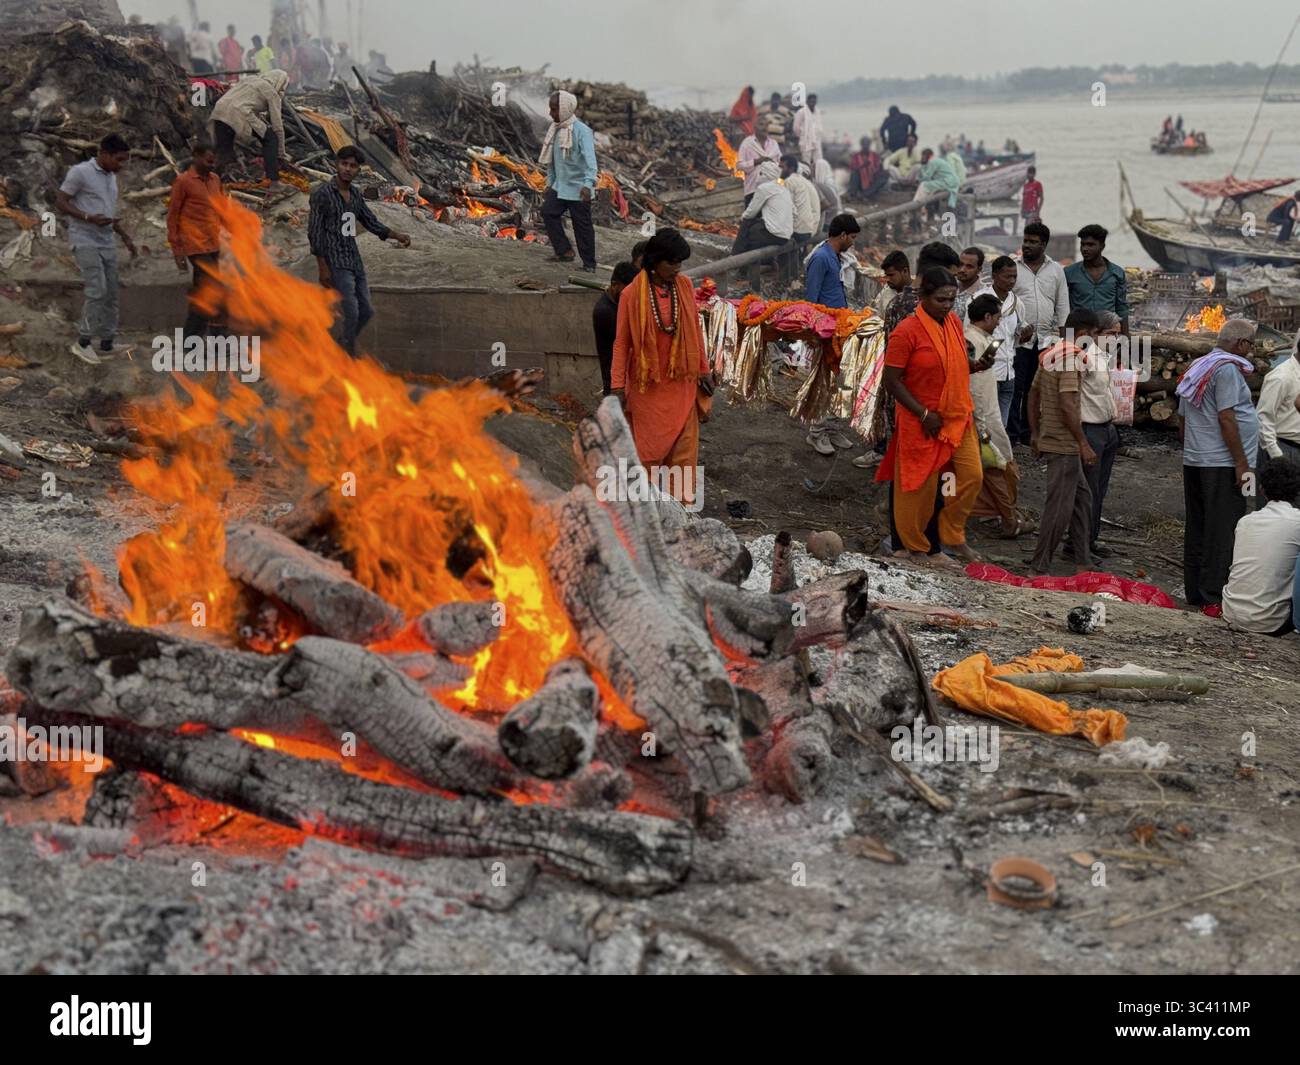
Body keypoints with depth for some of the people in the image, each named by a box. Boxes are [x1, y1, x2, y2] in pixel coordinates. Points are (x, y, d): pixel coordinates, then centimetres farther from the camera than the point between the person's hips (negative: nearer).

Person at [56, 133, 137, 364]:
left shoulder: (111, 177, 14)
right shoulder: (81, 172, -10)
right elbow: (60, 201, -10)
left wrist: (126, 237, 19)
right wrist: (88, 218, -22)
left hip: (107, 243, 8)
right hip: (86, 242, -8)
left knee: (111, 293, 6)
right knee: (96, 291, -14)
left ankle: (107, 342, 12)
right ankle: (82, 342, -6)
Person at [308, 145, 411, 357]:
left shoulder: (355, 195, 10)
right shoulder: (322, 193, -10)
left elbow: (372, 223, 14)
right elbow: (314, 232, -11)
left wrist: (396, 234, -4)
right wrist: (323, 268, -15)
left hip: (355, 261, 7)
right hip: (336, 263, -7)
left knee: (366, 311, 10)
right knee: (352, 314, -11)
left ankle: (339, 348, 30)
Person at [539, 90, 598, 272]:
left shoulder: (581, 130, -17)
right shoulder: (556, 129, 8)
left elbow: (590, 158, -27)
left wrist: (588, 183, -38)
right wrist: (549, 183, 19)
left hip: (578, 188, -7)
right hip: (560, 186, 7)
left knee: (582, 226, 0)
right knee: (548, 211, -6)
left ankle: (589, 264, 12)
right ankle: (564, 251, 3)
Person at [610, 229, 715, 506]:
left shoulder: (684, 285, -3)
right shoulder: (632, 294, -12)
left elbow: (695, 329, 7)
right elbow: (622, 341, -7)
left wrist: (704, 369, 10)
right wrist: (618, 387, -8)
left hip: (682, 382, 3)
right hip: (648, 385, -3)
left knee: (684, 447, 3)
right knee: (649, 449, 9)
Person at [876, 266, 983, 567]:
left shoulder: (954, 322, 4)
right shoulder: (906, 331, -17)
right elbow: (892, 381, -16)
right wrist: (924, 414, -17)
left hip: (958, 417, 6)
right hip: (922, 422, -6)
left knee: (972, 476, 4)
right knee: (922, 485, 5)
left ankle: (953, 537, 22)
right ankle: (916, 547, 22)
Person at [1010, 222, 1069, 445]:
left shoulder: (1056, 270, 10)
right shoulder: (1014, 268, 2)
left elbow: (1063, 305, 12)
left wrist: (1061, 334, 5)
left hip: (1046, 340, 3)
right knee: (1016, 388, -4)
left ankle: (1028, 432, 17)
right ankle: (1012, 433, 1)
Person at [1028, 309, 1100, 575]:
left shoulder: (1051, 354, 13)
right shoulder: (1071, 358, -17)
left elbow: (1033, 394, 19)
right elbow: (1068, 406, -23)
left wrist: (1035, 433, 23)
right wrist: (1084, 444, -18)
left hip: (1049, 439, 10)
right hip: (1064, 444, -10)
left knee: (1082, 496, 17)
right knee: (1059, 506, -5)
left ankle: (1082, 563, 21)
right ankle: (1039, 568, 0)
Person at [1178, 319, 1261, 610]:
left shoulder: (1197, 366, 16)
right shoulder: (1228, 369, -12)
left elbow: (1182, 421, 21)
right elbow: (1226, 419, -19)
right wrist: (1242, 462, -16)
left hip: (1193, 462, 9)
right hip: (1222, 465, -9)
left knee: (1197, 529, 13)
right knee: (1223, 533, -6)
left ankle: (1194, 593, 18)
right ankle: (1213, 597, -6)